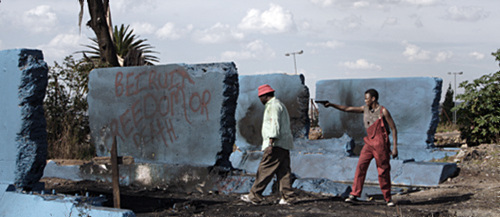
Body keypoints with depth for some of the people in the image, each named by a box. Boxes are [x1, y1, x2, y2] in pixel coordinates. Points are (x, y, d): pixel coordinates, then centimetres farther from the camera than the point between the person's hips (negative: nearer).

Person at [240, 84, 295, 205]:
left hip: (277, 144, -10)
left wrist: (271, 143, -25)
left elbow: (274, 125, -20)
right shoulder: (278, 105, 24)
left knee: (265, 169, -8)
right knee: (283, 171, 6)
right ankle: (286, 197, 3)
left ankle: (255, 196, -7)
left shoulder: (273, 106, -10)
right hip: (284, 145, 10)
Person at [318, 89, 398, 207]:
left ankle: (388, 198, 14)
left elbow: (394, 129, -8)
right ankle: (354, 194, -4)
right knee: (361, 166, -5)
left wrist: (395, 147, -12)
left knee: (383, 171, 0)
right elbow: (347, 109, 12)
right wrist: (331, 104, 6)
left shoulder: (383, 111, -9)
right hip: (369, 143, 5)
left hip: (381, 144, -5)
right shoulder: (365, 109, 8)